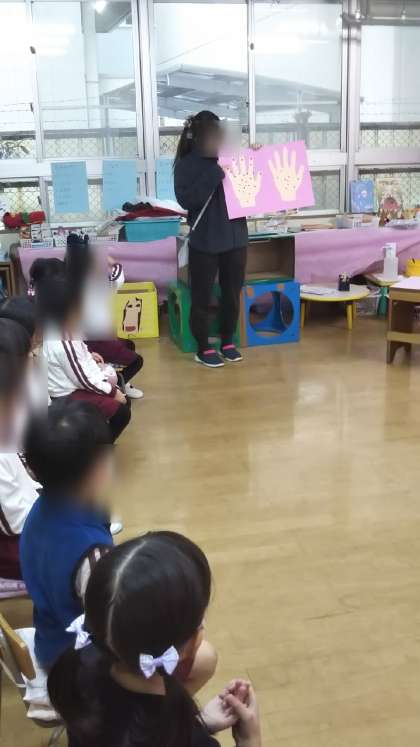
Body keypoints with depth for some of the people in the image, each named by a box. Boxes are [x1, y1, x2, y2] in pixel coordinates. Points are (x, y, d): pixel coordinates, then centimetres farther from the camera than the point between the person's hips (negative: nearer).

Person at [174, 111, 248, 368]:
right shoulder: (186, 165, -6)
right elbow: (187, 200, -18)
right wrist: (215, 174, -23)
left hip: (236, 237, 4)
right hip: (205, 242, -4)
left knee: (233, 294, 13)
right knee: (202, 298, 5)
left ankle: (228, 342, 30)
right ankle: (203, 349, 19)